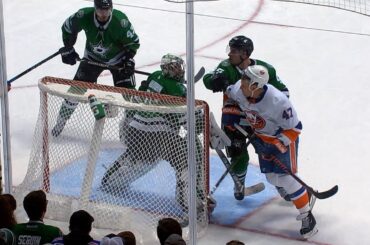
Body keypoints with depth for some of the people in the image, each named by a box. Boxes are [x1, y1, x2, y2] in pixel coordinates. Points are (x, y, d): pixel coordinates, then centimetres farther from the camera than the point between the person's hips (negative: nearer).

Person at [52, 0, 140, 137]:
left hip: (118, 59, -2)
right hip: (92, 57, 2)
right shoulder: (84, 16, -26)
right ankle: (60, 123, 16)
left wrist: (129, 61, -23)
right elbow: (68, 27, -5)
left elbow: (133, 42, -15)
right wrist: (68, 49, -6)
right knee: (76, 89, 0)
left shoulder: (121, 21, -31)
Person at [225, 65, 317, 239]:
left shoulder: (278, 101, -37)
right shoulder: (238, 90, -22)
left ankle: (307, 216, -3)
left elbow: (294, 128, -26)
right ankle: (306, 193, 31)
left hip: (284, 137, -6)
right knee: (272, 178, 9)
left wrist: (276, 144, -30)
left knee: (286, 177, -15)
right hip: (262, 137, 6)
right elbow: (229, 95, 5)